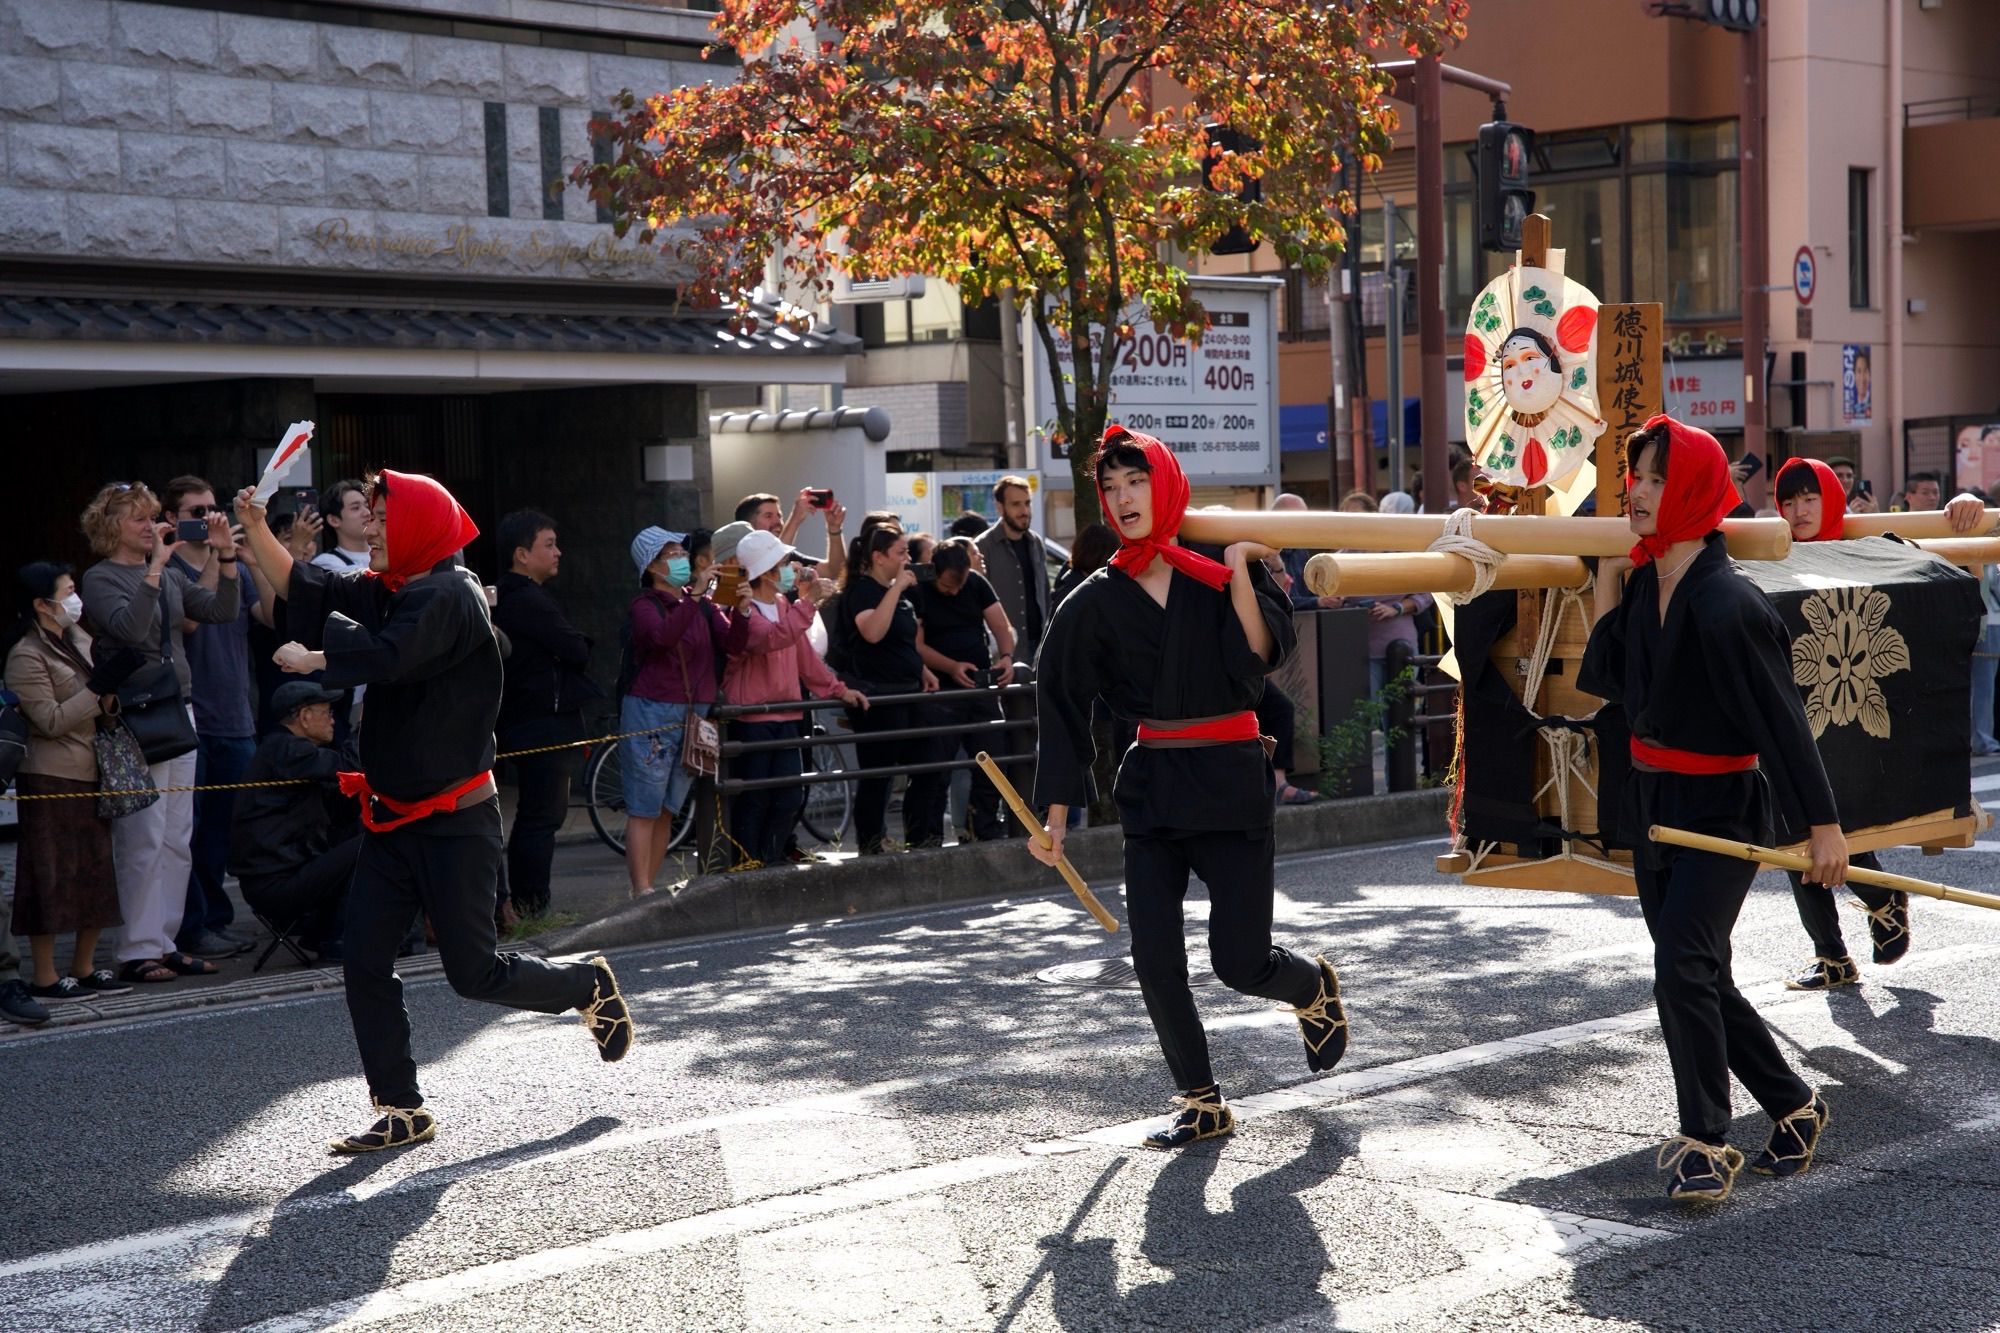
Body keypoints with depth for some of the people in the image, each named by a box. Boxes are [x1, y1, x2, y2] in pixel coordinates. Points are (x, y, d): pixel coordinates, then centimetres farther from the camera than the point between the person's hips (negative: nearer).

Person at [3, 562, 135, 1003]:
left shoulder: (76, 639, 14)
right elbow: (51, 720, -17)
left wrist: (110, 699, 1)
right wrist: (102, 684, -19)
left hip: (90, 775, 8)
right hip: (51, 780, -8)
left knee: (97, 872, 9)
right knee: (52, 876, -3)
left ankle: (84, 966, 18)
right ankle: (44, 977, 4)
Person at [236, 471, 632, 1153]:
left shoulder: (451, 597, -17)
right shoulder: (387, 591, 11)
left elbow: (387, 657, -29)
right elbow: (311, 593, 5)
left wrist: (310, 659, -14)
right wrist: (257, 531, -4)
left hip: (455, 819, -8)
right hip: (393, 816, 8)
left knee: (475, 972, -1)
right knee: (364, 962, 1)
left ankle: (589, 987, 25)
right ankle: (400, 1110, 10)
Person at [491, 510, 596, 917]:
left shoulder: (506, 598, 15)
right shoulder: (529, 601, -17)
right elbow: (577, 650, -17)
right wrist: (580, 643, 3)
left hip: (523, 724, 10)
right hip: (545, 723, -10)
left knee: (534, 815, 15)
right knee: (542, 817, -7)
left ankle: (520, 903, 19)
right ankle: (532, 908, -6)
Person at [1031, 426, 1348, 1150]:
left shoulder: (1223, 569, -1)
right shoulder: (1096, 602, 4)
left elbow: (1262, 656, -15)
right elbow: (1064, 708, 5)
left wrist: (1239, 571, -19)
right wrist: (1056, 816, 2)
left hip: (1231, 779, -2)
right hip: (1152, 786, 3)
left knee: (1240, 962, -5)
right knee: (1155, 961, -5)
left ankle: (1316, 988, 30)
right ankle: (1202, 1103, 12)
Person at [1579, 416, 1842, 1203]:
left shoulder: (1727, 604, -22)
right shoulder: (1645, 585, 2)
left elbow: (1782, 718, -20)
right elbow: (1611, 682, 4)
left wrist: (1824, 826, -17)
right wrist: (1607, 575, 1)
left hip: (1722, 809, -9)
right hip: (1654, 804, 9)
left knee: (1683, 969, -16)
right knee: (1698, 978, 15)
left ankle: (1706, 1142, -1)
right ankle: (1794, 1108, 31)